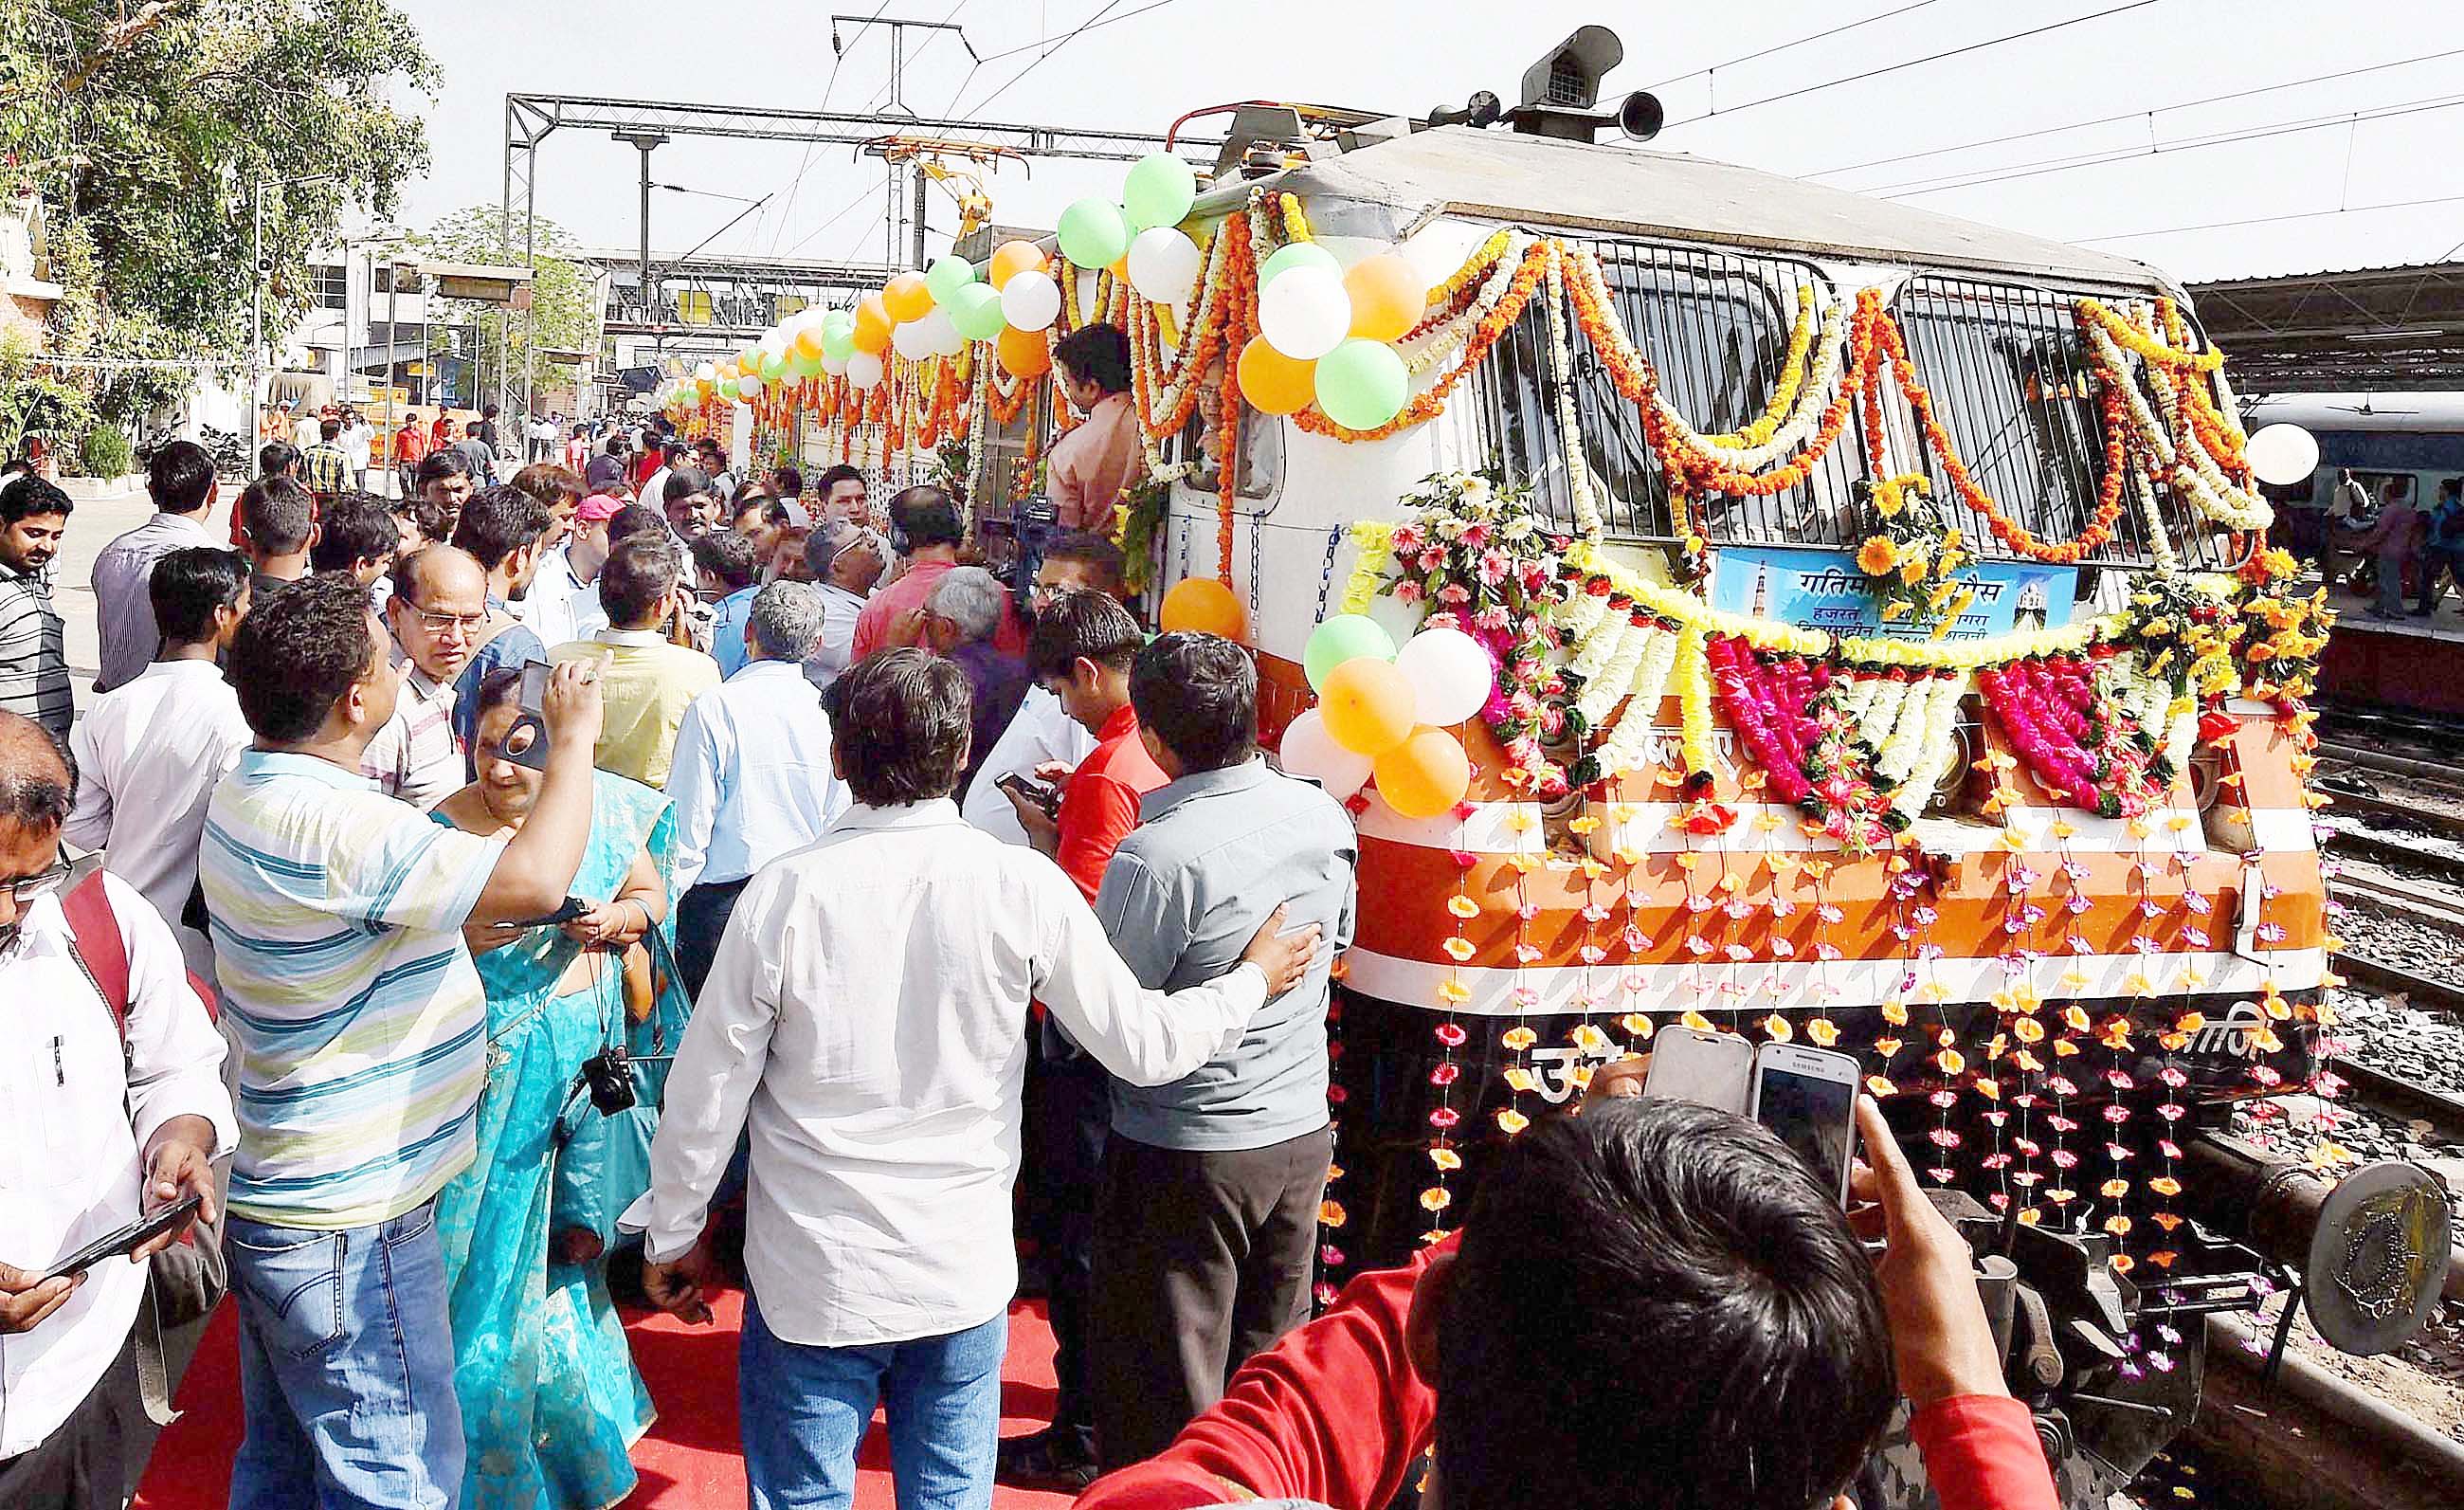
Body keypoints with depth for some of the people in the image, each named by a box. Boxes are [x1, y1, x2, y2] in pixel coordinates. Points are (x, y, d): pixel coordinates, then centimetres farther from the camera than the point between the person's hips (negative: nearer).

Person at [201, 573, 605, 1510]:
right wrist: (574, 738, -19)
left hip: (275, 1203, 10)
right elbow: (537, 878, -33)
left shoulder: (248, 793, 5)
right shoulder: (330, 824, -28)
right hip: (350, 1235, -10)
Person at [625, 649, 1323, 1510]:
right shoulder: (1024, 888, -12)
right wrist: (1253, 980, 13)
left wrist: (671, 1236, 9)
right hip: (966, 1273, 1)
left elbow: (709, 1092, -7)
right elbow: (1143, 1044, -4)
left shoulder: (786, 892, -15)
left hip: (812, 1278, -1)